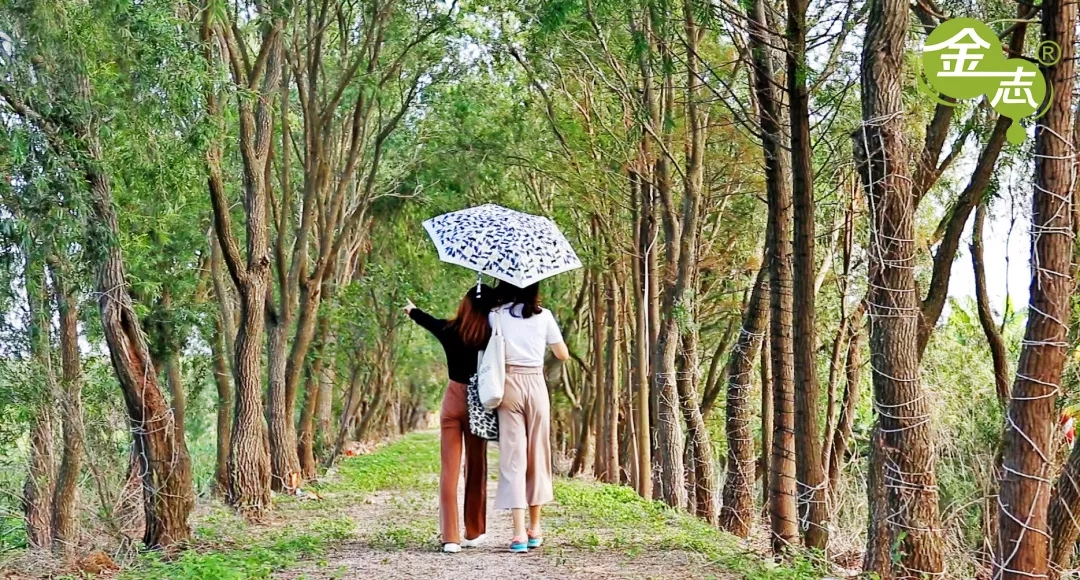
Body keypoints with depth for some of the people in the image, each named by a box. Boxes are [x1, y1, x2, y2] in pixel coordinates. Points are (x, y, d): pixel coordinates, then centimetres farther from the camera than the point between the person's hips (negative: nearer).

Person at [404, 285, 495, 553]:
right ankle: (473, 533, 20)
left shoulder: (449, 330, -2)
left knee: (450, 469, 2)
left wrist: (412, 310, 38)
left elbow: (427, 320, 18)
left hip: (454, 399, 1)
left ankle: (450, 536, -5)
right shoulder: (491, 335, -11)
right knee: (476, 468, 11)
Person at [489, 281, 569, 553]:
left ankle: (519, 533, -10)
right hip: (536, 385, 1)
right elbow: (563, 355, 9)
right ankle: (535, 529, 18)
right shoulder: (544, 316, 3)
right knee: (537, 455, 12)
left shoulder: (496, 316, -1)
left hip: (508, 385, -1)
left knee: (513, 456, -2)